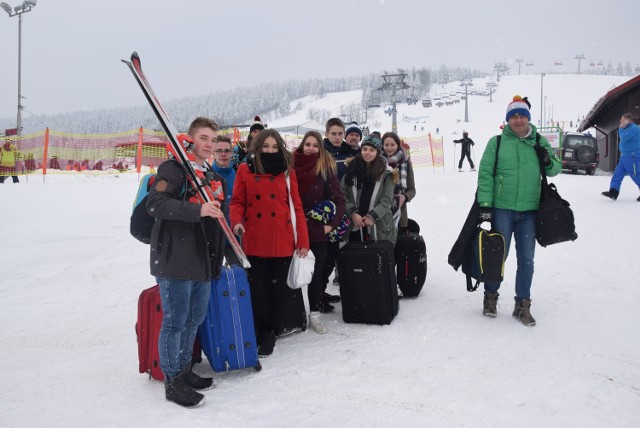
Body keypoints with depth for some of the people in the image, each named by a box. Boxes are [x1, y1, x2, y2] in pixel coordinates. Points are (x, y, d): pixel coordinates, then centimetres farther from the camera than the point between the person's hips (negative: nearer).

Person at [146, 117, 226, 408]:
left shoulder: (211, 175, 17)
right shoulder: (173, 168, -9)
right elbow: (155, 204, -22)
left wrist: (217, 257, 21)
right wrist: (197, 210, -32)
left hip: (202, 261, 8)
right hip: (174, 260, -8)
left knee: (194, 319, 16)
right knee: (175, 322, 0)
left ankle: (184, 370, 33)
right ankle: (173, 382, 14)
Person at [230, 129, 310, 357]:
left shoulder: (287, 171, 6)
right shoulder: (245, 170, 5)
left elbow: (296, 206, 4)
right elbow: (237, 201, 6)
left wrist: (303, 240, -1)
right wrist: (236, 221, -16)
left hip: (282, 243, 1)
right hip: (254, 242, 0)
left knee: (278, 289, 7)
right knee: (256, 290, 5)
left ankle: (269, 332, 24)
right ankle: (257, 330, 23)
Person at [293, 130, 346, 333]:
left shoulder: (326, 167, 0)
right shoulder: (291, 165, 1)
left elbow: (338, 199, -1)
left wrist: (332, 223, -8)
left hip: (317, 229, -1)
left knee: (316, 272, 6)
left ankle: (314, 313, 17)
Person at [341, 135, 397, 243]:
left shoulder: (385, 172, -1)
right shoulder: (352, 169, 4)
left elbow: (387, 200, -5)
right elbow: (343, 195, 1)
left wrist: (373, 216, -16)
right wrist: (353, 213, -11)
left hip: (379, 227, -2)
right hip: (354, 226, 2)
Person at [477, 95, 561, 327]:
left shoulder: (540, 142, 8)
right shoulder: (497, 142, 0)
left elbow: (555, 169, 15)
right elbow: (485, 173, -4)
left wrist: (549, 162, -9)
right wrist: (485, 204, -11)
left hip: (529, 211, 3)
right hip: (502, 209, -2)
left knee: (526, 259, 6)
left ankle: (522, 306, 18)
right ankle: (490, 297, 24)